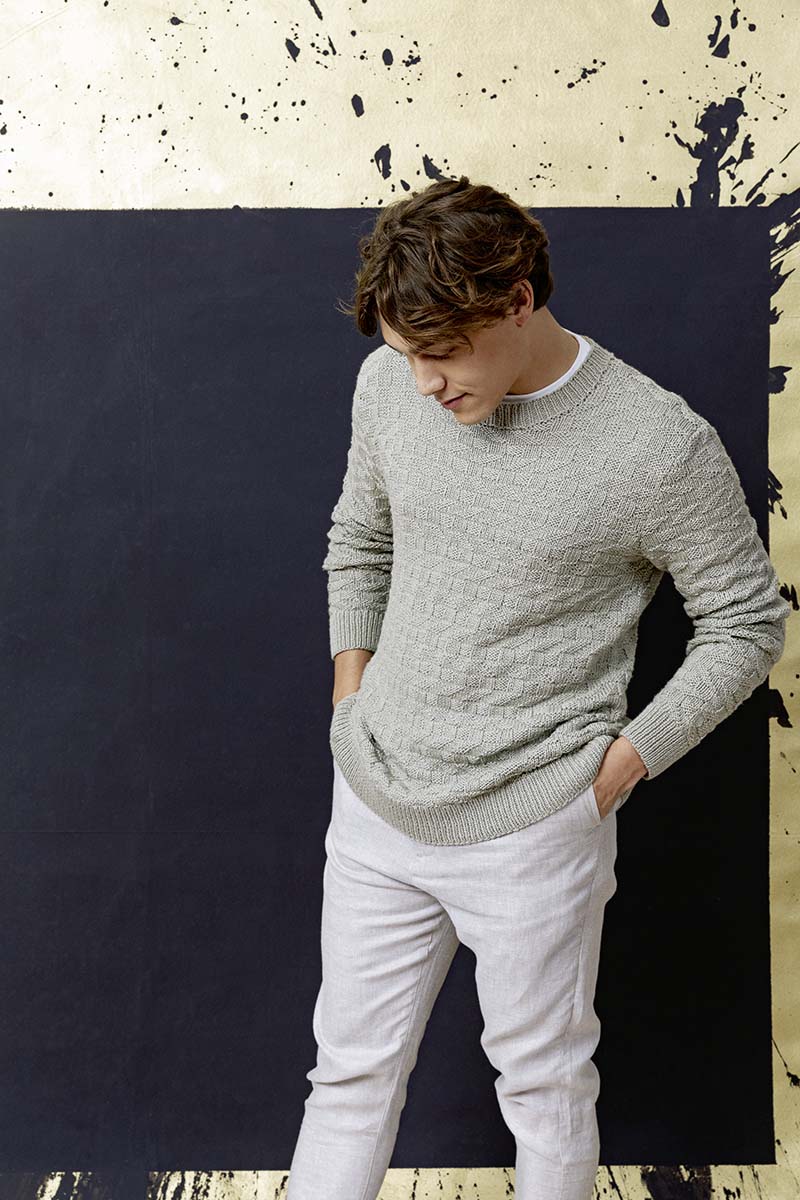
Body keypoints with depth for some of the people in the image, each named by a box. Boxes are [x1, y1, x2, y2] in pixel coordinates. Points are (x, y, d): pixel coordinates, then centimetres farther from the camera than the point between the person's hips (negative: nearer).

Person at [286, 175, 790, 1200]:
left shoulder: (659, 444, -17)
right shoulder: (389, 385, -3)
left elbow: (746, 624, -5)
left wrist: (618, 767, -10)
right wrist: (351, 697, 6)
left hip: (532, 835, -4)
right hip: (373, 808, 4)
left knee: (544, 1084, 16)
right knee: (351, 1074, 17)